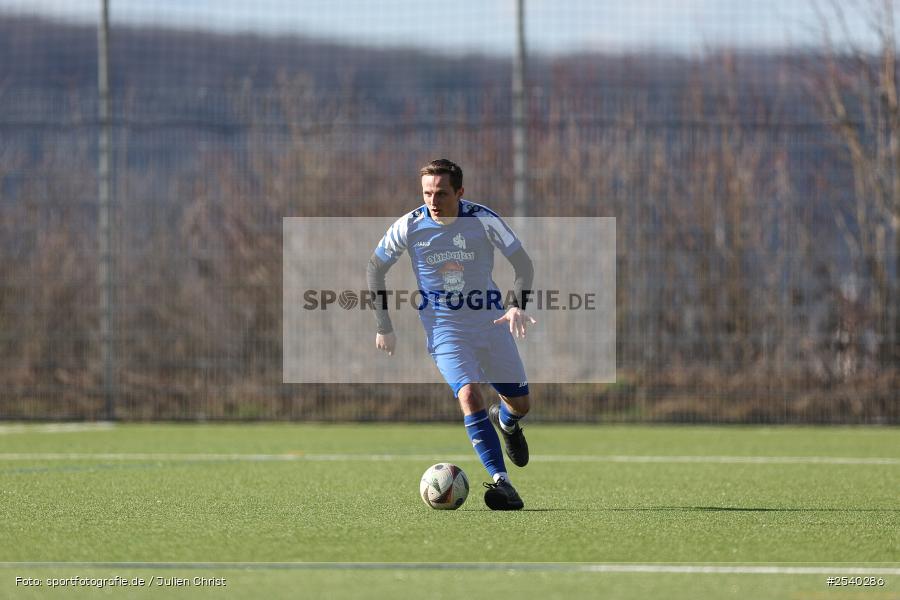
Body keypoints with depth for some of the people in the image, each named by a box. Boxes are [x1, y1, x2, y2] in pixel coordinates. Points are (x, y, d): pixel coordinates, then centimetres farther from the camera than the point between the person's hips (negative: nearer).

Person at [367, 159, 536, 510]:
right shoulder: (409, 227, -11)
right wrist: (383, 326, 2)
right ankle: (501, 482, -31)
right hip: (445, 332, -1)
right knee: (469, 395, -25)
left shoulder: (483, 220, -13)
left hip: (492, 324, 1)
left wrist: (517, 306, -25)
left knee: (520, 404, 8)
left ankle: (505, 422, 48)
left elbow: (523, 263, -7)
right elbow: (375, 269, 3)